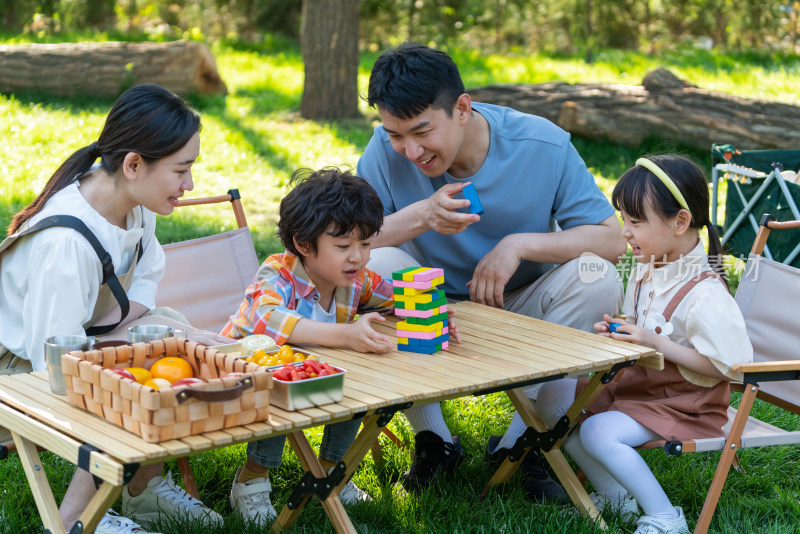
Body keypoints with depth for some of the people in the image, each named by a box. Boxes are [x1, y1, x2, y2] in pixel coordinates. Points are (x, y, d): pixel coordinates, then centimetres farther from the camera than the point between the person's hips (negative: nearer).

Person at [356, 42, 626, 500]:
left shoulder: (543, 144, -17)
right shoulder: (387, 150, -16)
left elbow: (612, 241, -15)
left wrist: (520, 244, -27)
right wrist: (420, 216, -35)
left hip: (519, 309, 0)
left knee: (597, 278, -28)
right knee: (376, 265, -30)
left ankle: (520, 442, -12)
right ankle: (433, 440, -13)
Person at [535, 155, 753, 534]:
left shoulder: (705, 294, -26)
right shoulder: (646, 268, 1)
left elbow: (728, 364, -26)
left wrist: (658, 344, -28)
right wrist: (619, 331, -4)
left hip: (683, 401, -9)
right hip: (636, 382, 10)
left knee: (598, 431, -28)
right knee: (552, 398, 3)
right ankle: (614, 495, 7)